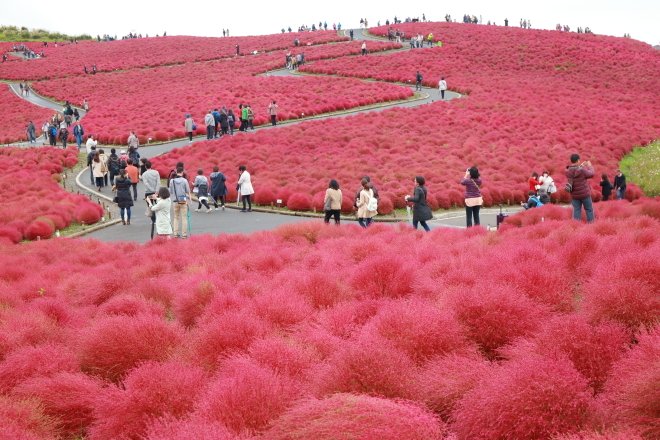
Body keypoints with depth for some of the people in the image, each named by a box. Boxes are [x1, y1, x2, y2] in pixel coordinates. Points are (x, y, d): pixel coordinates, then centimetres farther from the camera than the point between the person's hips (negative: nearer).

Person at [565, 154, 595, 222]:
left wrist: (581, 166, 13)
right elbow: (591, 174, -5)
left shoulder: (567, 171, -7)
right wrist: (590, 166, 12)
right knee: (589, 210, 9)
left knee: (576, 210, 7)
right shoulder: (582, 170, -20)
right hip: (585, 194, -4)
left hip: (574, 195, 4)